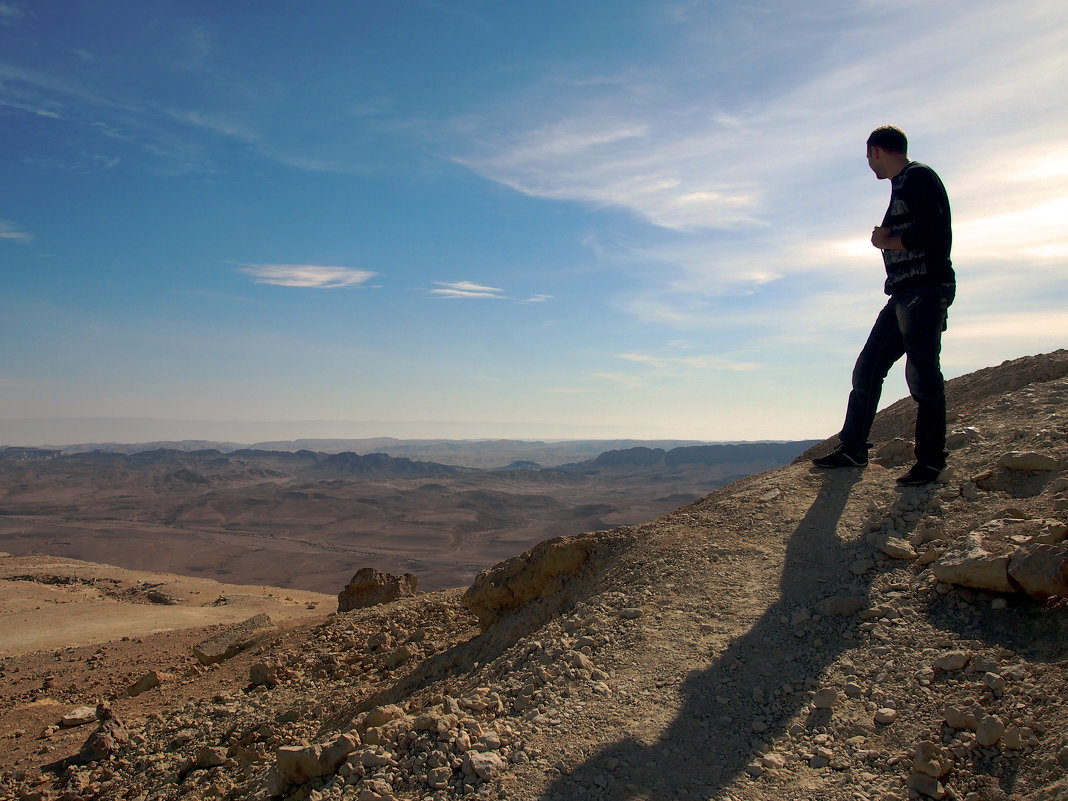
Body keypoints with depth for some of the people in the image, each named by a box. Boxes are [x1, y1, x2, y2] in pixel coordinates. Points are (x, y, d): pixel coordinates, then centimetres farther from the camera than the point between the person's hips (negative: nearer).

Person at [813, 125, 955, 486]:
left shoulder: (920, 177, -6)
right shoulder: (901, 185, 24)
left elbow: (932, 234, -19)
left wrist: (887, 241, -4)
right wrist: (885, 237, 0)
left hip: (926, 288, -10)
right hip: (905, 293, 10)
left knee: (922, 374, -9)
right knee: (868, 367, 8)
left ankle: (931, 460, 0)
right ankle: (852, 448, 14)